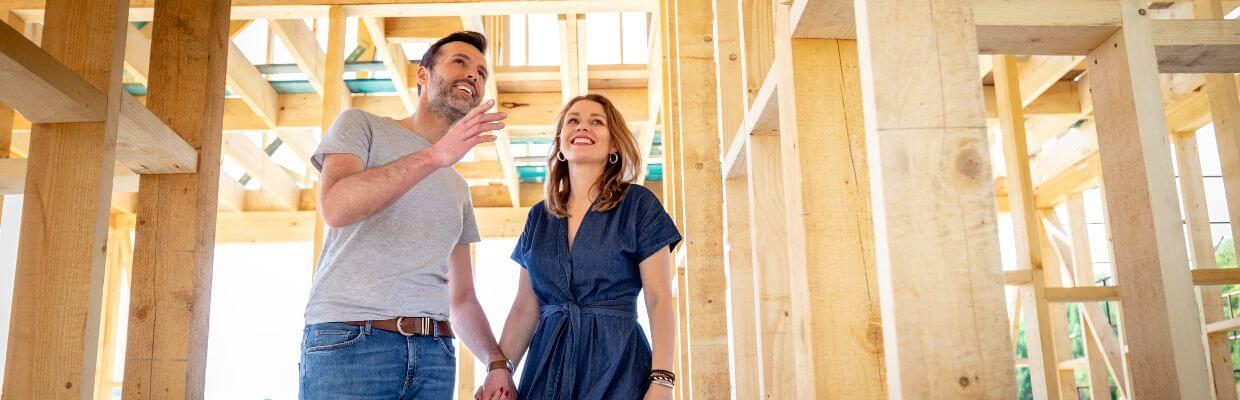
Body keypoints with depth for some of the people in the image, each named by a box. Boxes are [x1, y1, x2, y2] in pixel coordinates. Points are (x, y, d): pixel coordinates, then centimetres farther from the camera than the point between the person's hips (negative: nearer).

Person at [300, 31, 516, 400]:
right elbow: (336, 207, -14)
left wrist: (497, 362, 1)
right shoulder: (361, 125, 7)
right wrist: (434, 156, -23)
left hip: (435, 354, 5)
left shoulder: (459, 188, 22)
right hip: (348, 340, -5)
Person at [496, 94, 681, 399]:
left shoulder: (638, 205, -1)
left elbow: (660, 299, -7)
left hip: (616, 363, -3)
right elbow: (525, 308, 11)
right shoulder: (540, 217, 11)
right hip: (547, 363, 4)